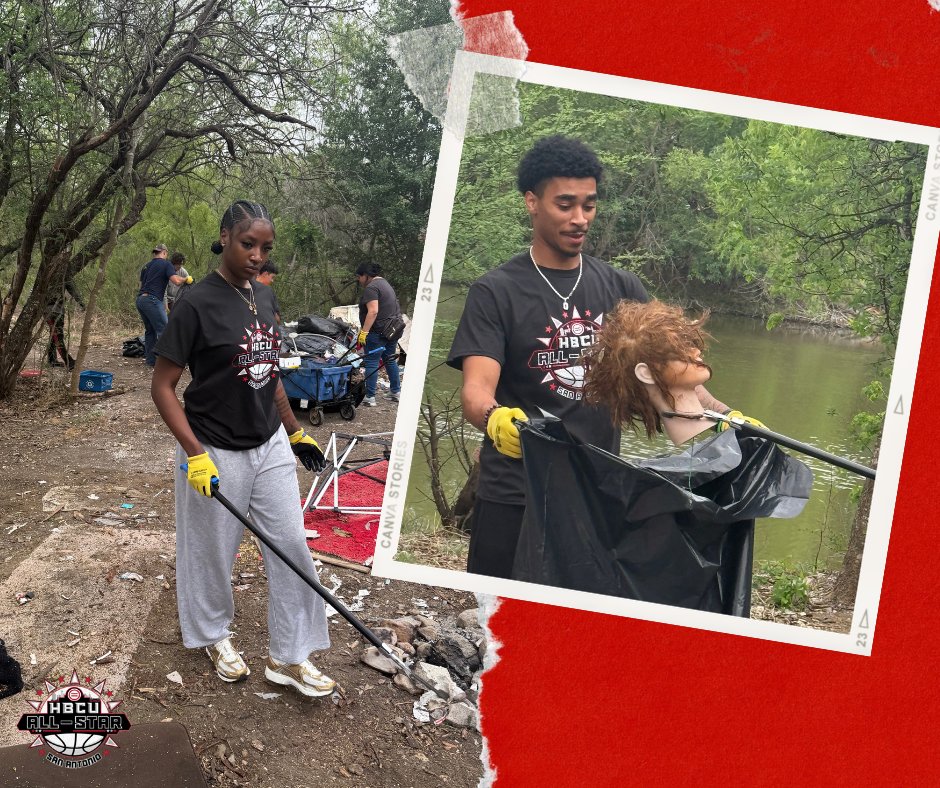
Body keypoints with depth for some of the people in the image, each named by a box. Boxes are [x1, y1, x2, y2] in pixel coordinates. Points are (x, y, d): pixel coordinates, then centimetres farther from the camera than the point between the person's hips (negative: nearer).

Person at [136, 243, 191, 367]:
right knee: (163, 330, -8)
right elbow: (176, 280, -13)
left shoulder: (146, 266, 23)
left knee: (150, 330, 15)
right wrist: (187, 279, 6)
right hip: (152, 300, -8)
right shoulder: (166, 264, 1)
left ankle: (151, 361, 16)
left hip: (140, 300, 8)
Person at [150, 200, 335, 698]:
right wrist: (195, 453, -21)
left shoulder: (263, 296, 4)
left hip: (271, 446, 6)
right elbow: (162, 386, -13)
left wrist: (295, 432, 18)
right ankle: (215, 635, 39)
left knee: (292, 547, 6)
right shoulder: (198, 303, -16)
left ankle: (287, 657, 19)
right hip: (216, 454, -6)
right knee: (213, 553, 13)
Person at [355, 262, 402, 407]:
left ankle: (370, 398, -5)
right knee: (390, 360, 19)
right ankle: (396, 392, 25)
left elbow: (373, 311, -24)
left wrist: (364, 331, -25)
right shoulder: (384, 282, 18)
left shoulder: (371, 288, -14)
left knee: (371, 363, -5)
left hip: (378, 331, -10)